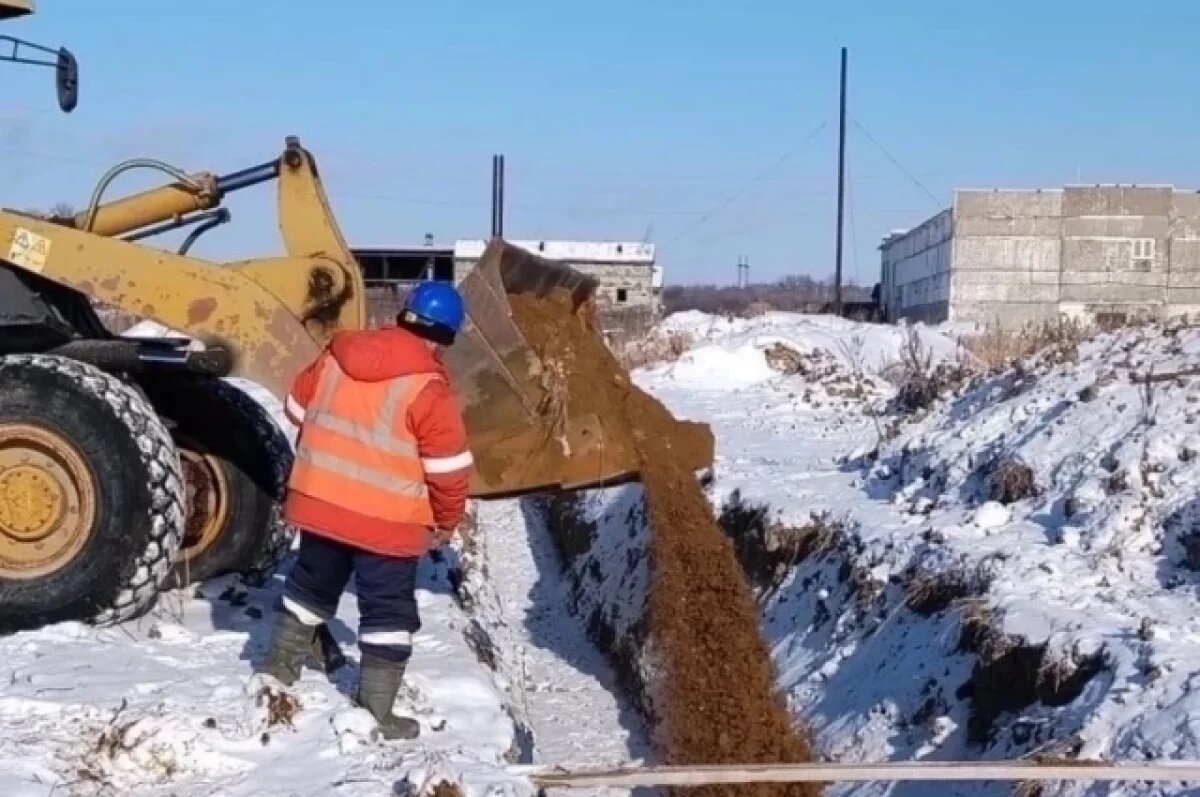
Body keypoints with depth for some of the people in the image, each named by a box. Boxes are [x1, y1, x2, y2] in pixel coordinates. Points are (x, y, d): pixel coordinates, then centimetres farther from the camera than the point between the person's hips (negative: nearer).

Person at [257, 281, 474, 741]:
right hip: (387, 523, -6)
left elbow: (298, 411, 15)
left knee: (310, 586, 26)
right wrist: (447, 521, 3)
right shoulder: (428, 389, -17)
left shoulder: (335, 354, 2)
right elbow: (449, 467, -13)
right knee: (388, 613, 6)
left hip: (318, 503, 6)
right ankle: (376, 712, 10)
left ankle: (279, 668, 39)